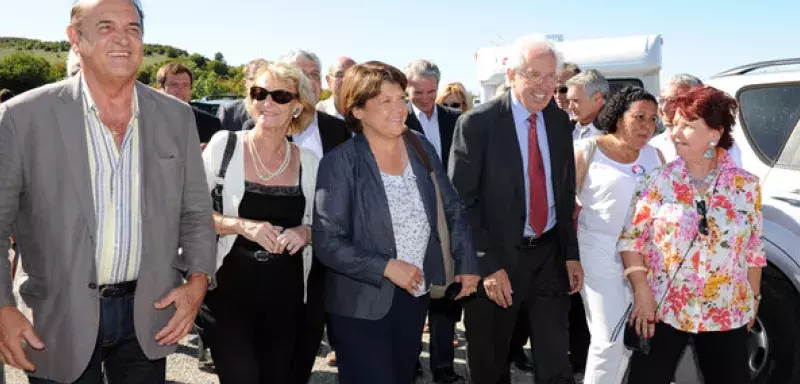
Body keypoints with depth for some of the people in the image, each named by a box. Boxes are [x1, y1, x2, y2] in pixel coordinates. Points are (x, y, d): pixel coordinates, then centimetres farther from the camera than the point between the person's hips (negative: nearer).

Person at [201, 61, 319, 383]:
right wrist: (242, 225, -19)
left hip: (285, 295, 3)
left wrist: (305, 232, -11)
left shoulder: (308, 161, 2)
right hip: (228, 288, -3)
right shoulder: (224, 144, -5)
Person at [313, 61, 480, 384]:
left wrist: (467, 264, 4)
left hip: (415, 294, 5)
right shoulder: (340, 163, -16)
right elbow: (326, 242, -18)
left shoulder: (421, 148, -1)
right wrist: (386, 267, -22)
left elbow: (452, 210, 9)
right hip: (361, 304, -5)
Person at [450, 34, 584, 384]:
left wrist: (571, 253, 5)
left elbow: (566, 193, 11)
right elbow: (462, 202, -13)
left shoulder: (560, 121, 4)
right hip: (497, 257, -3)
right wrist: (488, 265, -17)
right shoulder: (477, 123, -13)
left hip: (550, 254, 4)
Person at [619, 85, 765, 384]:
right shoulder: (657, 182, -5)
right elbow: (630, 239, -4)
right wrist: (641, 290, -12)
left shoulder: (747, 186, -1)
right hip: (660, 309, -1)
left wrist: (753, 300, 10)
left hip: (727, 314, 1)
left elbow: (754, 250, 7)